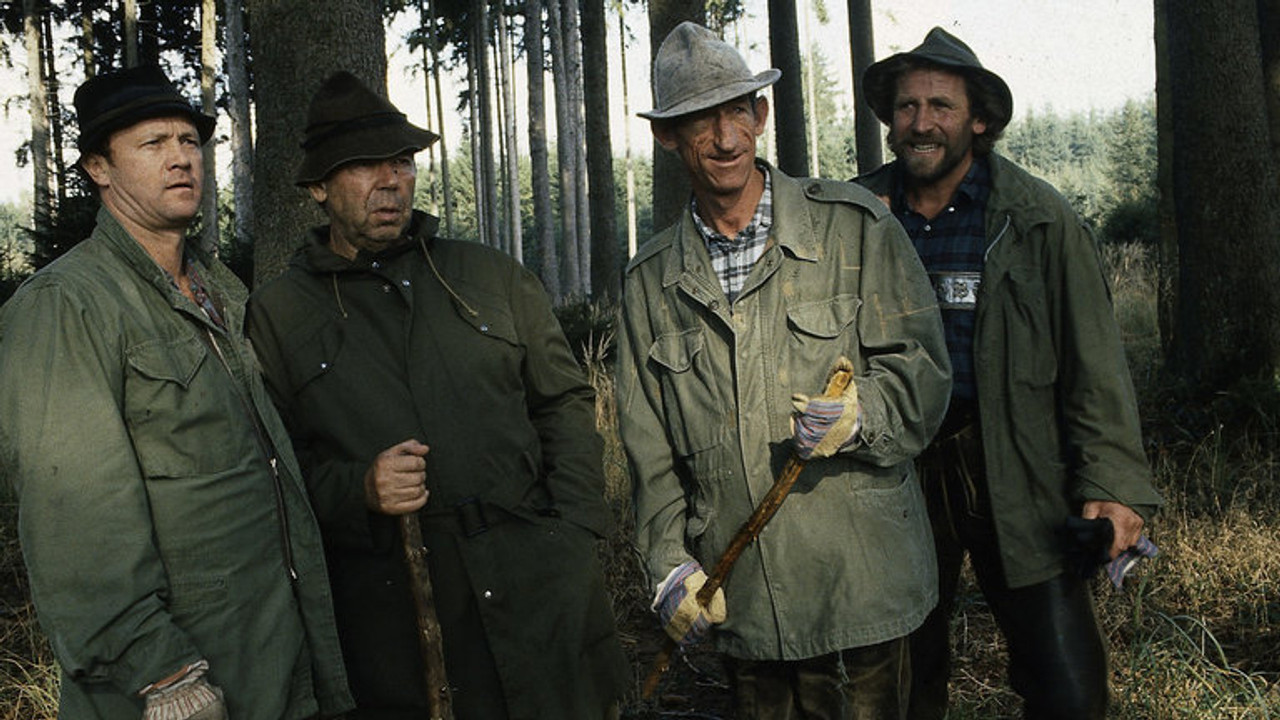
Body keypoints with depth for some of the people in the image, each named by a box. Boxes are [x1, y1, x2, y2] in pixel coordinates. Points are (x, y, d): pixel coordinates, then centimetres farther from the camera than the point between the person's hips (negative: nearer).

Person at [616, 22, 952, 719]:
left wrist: (862, 413, -23)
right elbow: (648, 444, 7)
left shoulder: (855, 226, -2)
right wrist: (672, 563, -2)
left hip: (862, 581, -2)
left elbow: (923, 368, -3)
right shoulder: (650, 282, 6)